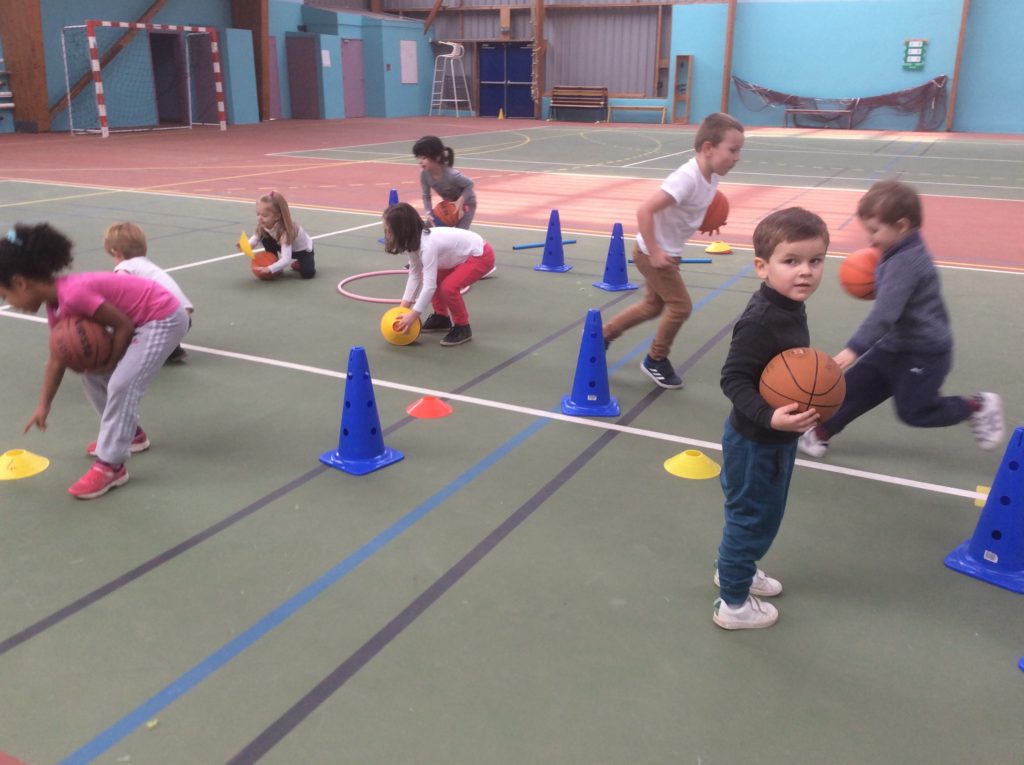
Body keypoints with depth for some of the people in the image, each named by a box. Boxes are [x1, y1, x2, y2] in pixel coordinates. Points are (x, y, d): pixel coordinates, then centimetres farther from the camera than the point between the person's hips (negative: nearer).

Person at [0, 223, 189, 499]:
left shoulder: (73, 294, -29)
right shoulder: (56, 304, 2)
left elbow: (124, 326, -22)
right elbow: (57, 359, 11)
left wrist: (109, 364, -7)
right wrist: (43, 406, 12)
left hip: (165, 319, -10)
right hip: (139, 321, 10)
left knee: (121, 385, -16)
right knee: (91, 373, 14)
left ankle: (111, 467, -6)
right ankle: (129, 434, 30)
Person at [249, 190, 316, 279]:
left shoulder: (285, 231, -40)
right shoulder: (263, 225, -22)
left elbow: (286, 260, -44)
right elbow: (256, 237, -3)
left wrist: (269, 269, -53)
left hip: (303, 249, -6)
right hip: (285, 246, 6)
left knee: (308, 273, -28)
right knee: (266, 239, -20)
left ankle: (299, 264, 8)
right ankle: (276, 267, -1)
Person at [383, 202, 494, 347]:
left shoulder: (428, 245, -33)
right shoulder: (413, 241, -6)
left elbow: (429, 286, -33)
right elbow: (414, 275, -2)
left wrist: (413, 315, -28)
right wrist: (403, 307, -5)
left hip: (480, 255, -10)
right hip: (463, 254, 10)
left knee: (449, 287, -24)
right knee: (432, 277, 11)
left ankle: (462, 329, -5)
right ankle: (441, 317, 27)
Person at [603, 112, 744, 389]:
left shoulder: (710, 177, -2)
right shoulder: (687, 178, -30)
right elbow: (645, 211, -35)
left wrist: (706, 219, 2)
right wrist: (654, 253, -31)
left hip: (668, 251, 9)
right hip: (652, 253, -9)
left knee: (653, 307, 22)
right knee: (681, 306, -2)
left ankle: (602, 335, 36)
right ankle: (656, 361, 18)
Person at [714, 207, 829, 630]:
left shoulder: (791, 307, 0)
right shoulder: (760, 321, -30)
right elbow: (733, 378, -30)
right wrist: (769, 417, -39)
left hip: (776, 436, 9)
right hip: (755, 441, -9)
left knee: (763, 514, 26)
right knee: (753, 519, 7)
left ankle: (736, 568, 49)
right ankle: (733, 604, 26)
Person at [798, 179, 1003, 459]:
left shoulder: (905, 262, -28)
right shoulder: (903, 252, 1)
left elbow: (885, 312, -37)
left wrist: (854, 349, -42)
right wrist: (875, 283, 10)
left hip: (923, 353, -9)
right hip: (896, 345, 9)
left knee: (913, 410, 5)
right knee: (855, 386, 8)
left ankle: (978, 406, 22)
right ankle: (820, 433, 17)